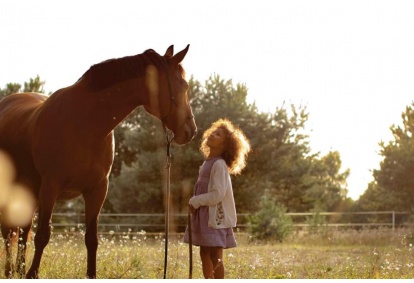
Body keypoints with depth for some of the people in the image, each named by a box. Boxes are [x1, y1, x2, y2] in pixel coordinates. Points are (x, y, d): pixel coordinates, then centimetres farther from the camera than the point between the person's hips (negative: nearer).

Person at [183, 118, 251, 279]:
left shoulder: (219, 165, -14)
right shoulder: (207, 163, 13)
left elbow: (217, 194, -19)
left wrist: (195, 202, -12)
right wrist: (195, 204, 6)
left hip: (216, 216, -9)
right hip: (205, 215, 9)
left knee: (215, 256, -7)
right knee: (204, 253, 14)